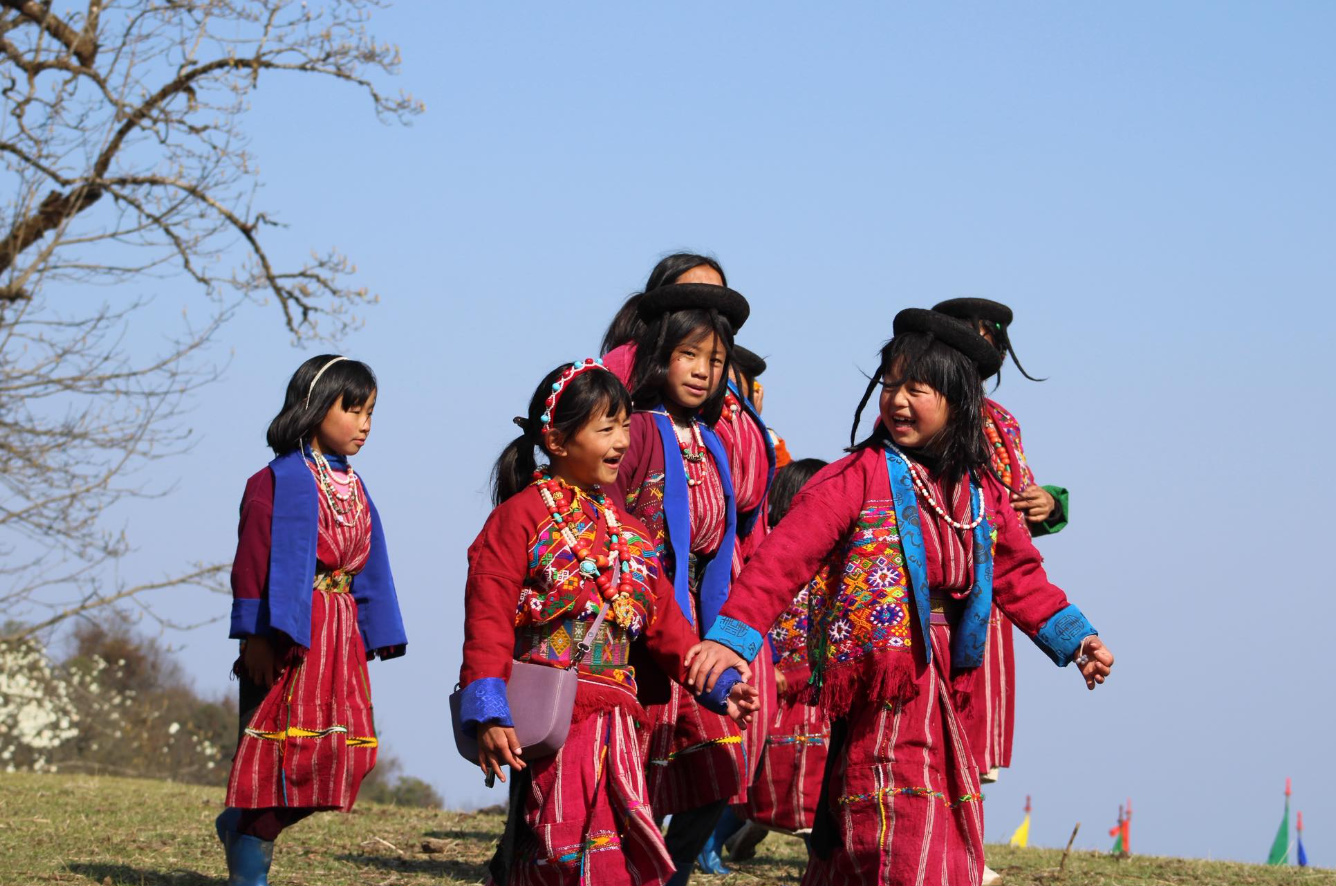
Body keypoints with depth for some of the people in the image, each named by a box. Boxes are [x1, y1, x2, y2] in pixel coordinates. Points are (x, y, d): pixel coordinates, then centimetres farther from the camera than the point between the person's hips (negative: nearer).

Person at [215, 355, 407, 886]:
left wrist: (371, 640, 12)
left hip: (340, 629, 8)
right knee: (290, 742, -8)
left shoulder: (352, 487, 16)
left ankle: (243, 826, 18)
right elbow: (255, 561, -12)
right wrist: (256, 638, -18)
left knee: (341, 752, 3)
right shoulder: (279, 481, -7)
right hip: (292, 630, -8)